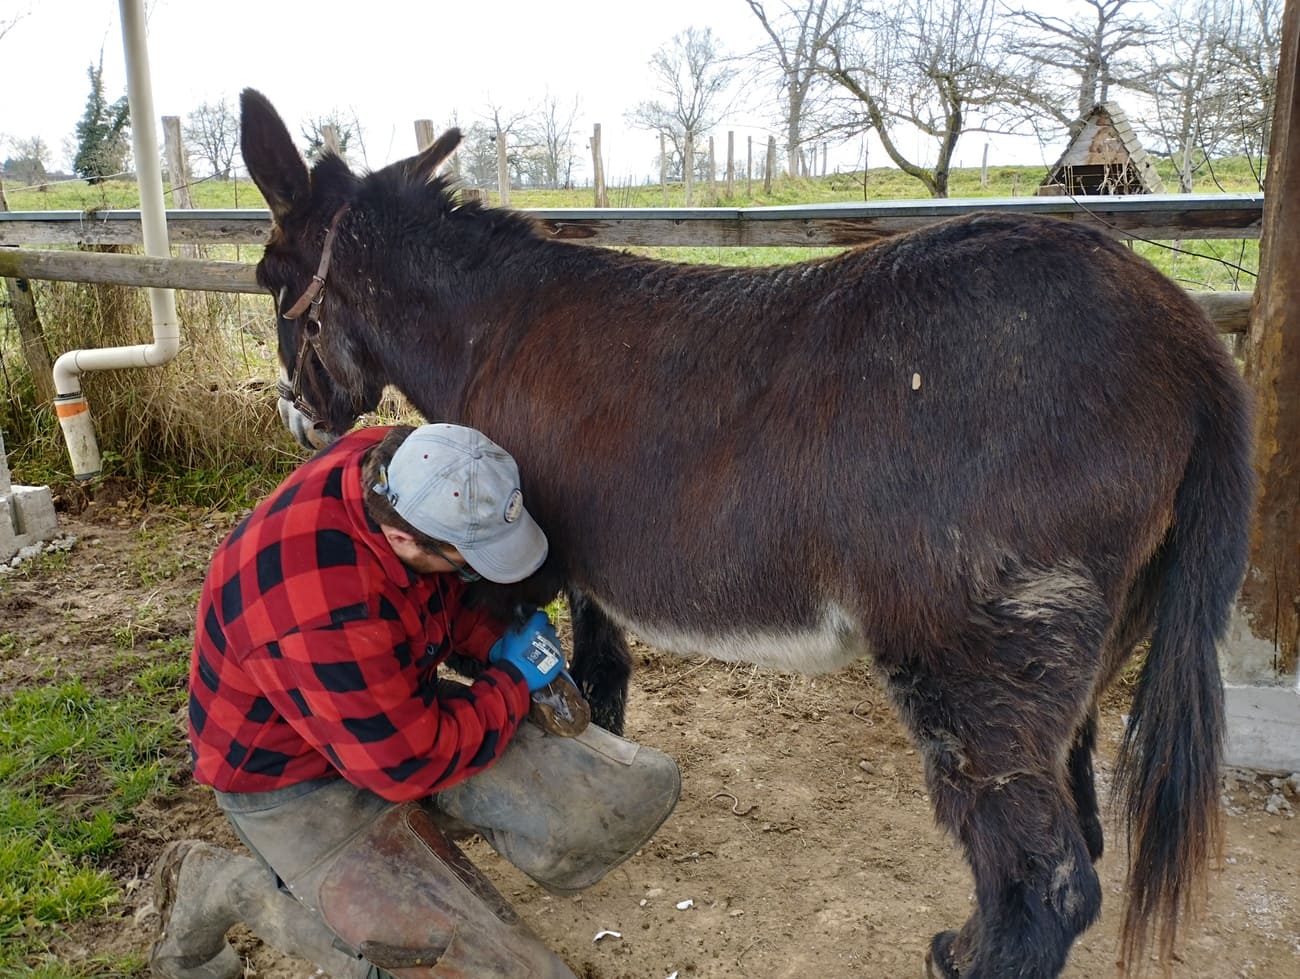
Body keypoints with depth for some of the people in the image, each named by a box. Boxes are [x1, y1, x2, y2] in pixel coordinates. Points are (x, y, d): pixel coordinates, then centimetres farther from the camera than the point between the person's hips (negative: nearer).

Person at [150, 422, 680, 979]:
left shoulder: (396, 471, -15)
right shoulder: (324, 614, -38)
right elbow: (411, 765, -26)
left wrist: (496, 642, -9)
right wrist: (514, 683, -14)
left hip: (398, 707, 7)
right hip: (301, 783, -7)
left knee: (641, 790, -6)